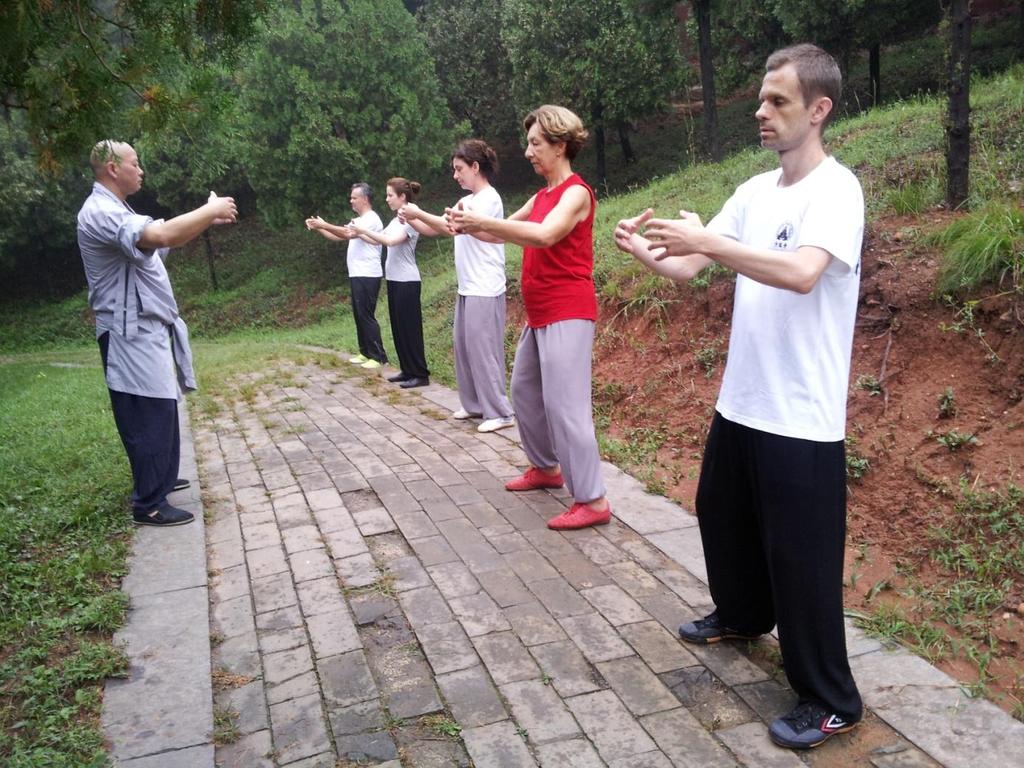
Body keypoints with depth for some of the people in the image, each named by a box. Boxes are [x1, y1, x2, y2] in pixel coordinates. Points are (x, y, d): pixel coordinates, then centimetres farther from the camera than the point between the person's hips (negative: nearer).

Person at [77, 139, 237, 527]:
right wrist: (211, 210, -24)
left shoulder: (114, 210, 16)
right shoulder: (100, 212, -20)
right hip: (132, 333, -11)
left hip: (146, 328, 11)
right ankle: (149, 505, 2)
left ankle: (158, 479, 35)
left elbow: (161, 237, 22)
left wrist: (206, 217, 11)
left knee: (160, 410, 20)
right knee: (150, 416, -6)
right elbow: (159, 236, -36)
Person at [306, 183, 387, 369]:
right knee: (359, 316, 12)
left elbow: (348, 234, -25)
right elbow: (338, 236, 17)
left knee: (367, 316, -9)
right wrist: (318, 228, 5)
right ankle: (366, 352, 18)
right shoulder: (359, 220, 19)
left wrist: (324, 224, -21)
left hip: (367, 277, -10)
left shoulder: (372, 219, -13)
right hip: (357, 276, 10)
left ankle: (379, 356, -5)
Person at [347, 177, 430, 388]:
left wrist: (363, 230, -23)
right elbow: (378, 240, 18)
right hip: (394, 280, 9)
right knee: (398, 327, 11)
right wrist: (358, 233, 6)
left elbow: (390, 241, -25)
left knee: (410, 328, -6)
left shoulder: (411, 220, -14)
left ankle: (420, 374, 0)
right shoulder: (396, 220, 13)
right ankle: (407, 370, 19)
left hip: (407, 282, -9)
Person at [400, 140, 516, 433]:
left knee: (483, 350, -7)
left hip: (484, 290, -9)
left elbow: (456, 227, -22)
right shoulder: (467, 201, 16)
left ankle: (500, 412, 1)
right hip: (467, 289, 9)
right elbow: (433, 230, 17)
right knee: (463, 347, 12)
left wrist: (419, 213, -15)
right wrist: (410, 219, 0)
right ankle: (474, 404, 23)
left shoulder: (489, 198, -12)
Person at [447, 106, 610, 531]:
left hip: (567, 313, -9)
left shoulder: (576, 192, -12)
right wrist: (470, 226, -4)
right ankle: (546, 467, 34)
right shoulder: (541, 196, 16)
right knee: (525, 390, 17)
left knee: (564, 403, -12)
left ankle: (593, 500, -6)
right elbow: (506, 231, 16)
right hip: (540, 314, 10)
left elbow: (544, 235, -29)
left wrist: (482, 220, -29)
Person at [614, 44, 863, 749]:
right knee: (723, 518, 24)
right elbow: (689, 268, 8)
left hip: (801, 419, -8)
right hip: (740, 403, 8)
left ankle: (831, 701, 21)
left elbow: (802, 273, -33)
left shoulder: (835, 188, -15)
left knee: (801, 558, 2)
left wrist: (703, 238, -32)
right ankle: (742, 615, 50)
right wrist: (644, 250, -12)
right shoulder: (755, 191, 9)